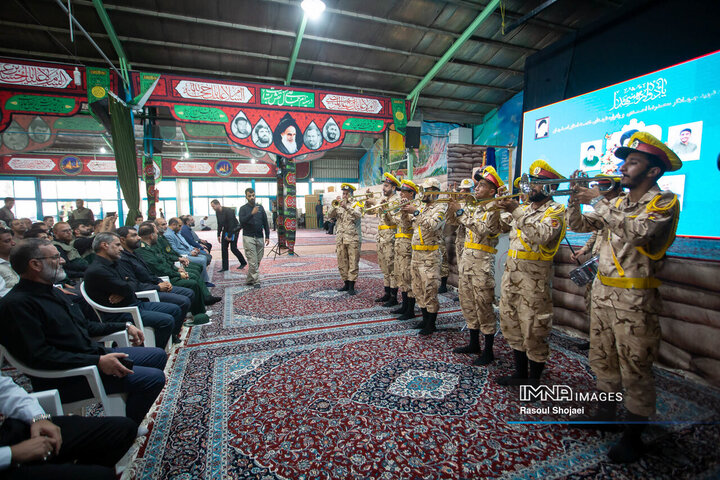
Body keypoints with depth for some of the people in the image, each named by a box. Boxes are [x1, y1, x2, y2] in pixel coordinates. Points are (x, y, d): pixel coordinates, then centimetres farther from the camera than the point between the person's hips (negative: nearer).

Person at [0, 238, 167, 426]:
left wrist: (124, 326, 16)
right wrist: (98, 362, -27)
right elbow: (39, 357, -25)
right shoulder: (16, 304, -18)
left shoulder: (52, 291, 14)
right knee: (154, 378, -22)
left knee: (158, 355, 11)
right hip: (66, 377, -10)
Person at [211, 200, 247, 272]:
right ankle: (225, 267, 8)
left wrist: (229, 235, -20)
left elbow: (231, 224, -22)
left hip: (234, 230, -8)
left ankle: (243, 263, 12)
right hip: (225, 230, 8)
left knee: (233, 248, -8)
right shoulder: (217, 212, 4)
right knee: (223, 248, 2)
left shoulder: (228, 211, -21)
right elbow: (219, 224, 12)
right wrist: (219, 235, 7)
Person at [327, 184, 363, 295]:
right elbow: (330, 215, 3)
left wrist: (347, 207, -29)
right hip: (340, 238, 5)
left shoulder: (356, 205, 4)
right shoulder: (339, 205, 16)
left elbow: (358, 215, -17)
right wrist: (335, 207, -14)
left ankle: (351, 286, -1)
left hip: (352, 238, -4)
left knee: (353, 262, -4)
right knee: (342, 262, 8)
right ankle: (346, 283, 19)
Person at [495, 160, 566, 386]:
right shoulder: (524, 208, 17)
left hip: (534, 276, -7)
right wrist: (500, 207, -5)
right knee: (511, 325, 15)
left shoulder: (555, 210, -4)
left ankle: (534, 381, 17)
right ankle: (520, 373, 31)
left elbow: (542, 236, -23)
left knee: (533, 331, 0)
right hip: (511, 272, 8)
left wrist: (517, 211, -25)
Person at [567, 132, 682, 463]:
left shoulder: (664, 201, -9)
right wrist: (576, 199, -5)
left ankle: (633, 436, 20)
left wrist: (598, 201, -22)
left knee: (635, 370, 4)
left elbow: (637, 231, -27)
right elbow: (579, 225, 11)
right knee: (602, 359, 18)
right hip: (602, 290, 7)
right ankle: (606, 414, 35)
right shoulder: (617, 202, 12)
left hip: (634, 298, -7)